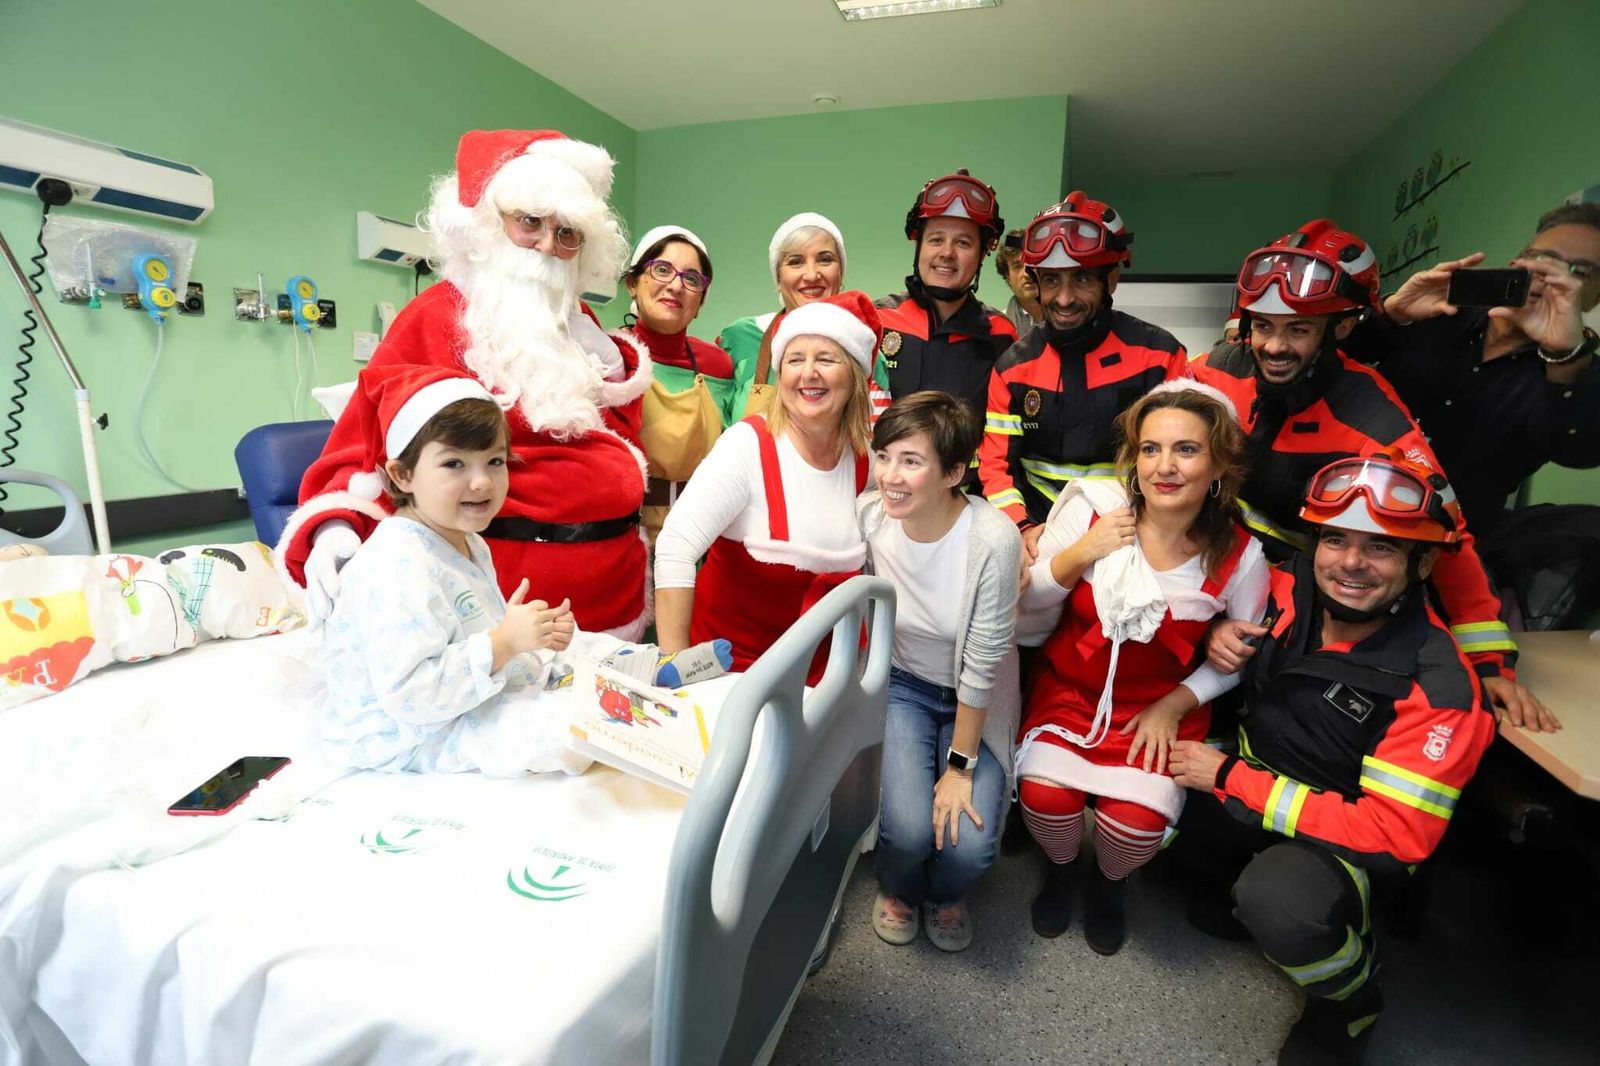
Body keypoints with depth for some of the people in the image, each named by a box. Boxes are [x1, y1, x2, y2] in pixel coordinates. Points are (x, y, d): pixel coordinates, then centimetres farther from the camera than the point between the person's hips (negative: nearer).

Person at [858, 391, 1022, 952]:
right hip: (901, 683, 2)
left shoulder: (993, 539, -28)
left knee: (969, 845, -15)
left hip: (975, 700, -1)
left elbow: (982, 664, -20)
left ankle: (944, 895, 26)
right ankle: (898, 889, 23)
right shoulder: (869, 515, -18)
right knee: (907, 829, -17)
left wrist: (961, 765, -12)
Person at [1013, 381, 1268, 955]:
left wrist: (1174, 706, -7)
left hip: (1161, 705, 1)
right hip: (1069, 688, 0)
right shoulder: (1094, 506, -13)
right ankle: (1061, 867, 18)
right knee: (1045, 794, -21)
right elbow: (1029, 598, -5)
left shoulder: (1239, 558, -9)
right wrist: (1081, 553, -22)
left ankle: (1110, 883, 20)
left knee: (1137, 819, -20)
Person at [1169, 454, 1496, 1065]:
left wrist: (1230, 779, -25)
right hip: (1256, 787, 6)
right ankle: (1257, 896, 11)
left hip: (1350, 843, -5)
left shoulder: (1436, 688, -24)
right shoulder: (1287, 591, -13)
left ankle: (1352, 999, 3)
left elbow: (1395, 834, -23)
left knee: (1277, 900, -33)